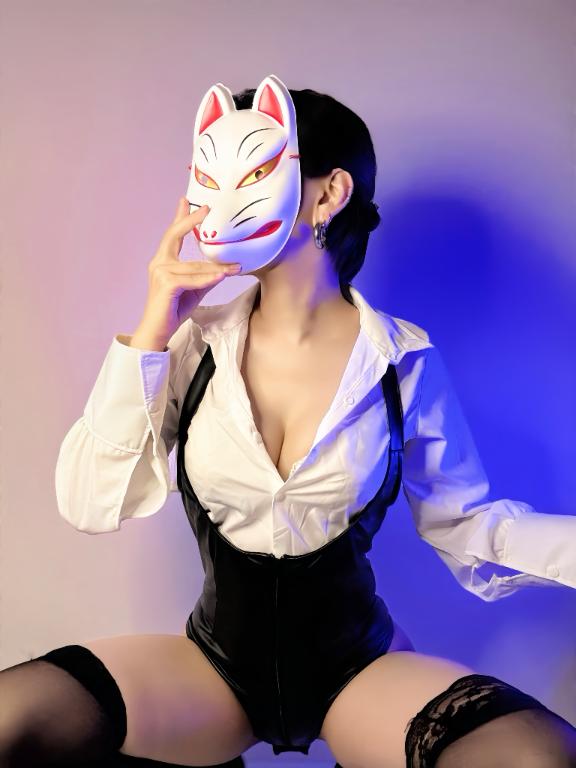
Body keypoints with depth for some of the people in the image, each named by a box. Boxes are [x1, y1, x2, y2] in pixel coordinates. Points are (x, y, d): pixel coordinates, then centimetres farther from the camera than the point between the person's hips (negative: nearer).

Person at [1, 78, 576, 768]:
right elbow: (90, 506, -8)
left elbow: (465, 526, -2)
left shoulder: (405, 362, -8)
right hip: (219, 659, 2)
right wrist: (151, 332, -15)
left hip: (356, 664, -1)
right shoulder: (194, 345, -4)